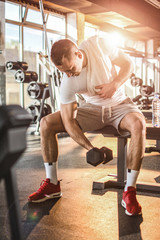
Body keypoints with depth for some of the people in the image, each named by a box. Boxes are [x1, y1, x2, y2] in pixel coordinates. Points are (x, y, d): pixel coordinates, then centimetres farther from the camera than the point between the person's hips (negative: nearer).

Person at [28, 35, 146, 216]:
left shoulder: (99, 44, -21)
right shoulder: (67, 83, -21)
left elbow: (128, 64, -9)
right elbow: (68, 121, -19)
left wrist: (115, 84, -27)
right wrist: (91, 149, -27)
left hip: (119, 105, -1)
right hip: (91, 108, 2)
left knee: (138, 123, -37)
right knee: (46, 124, -15)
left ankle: (129, 192, -27)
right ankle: (52, 185, -3)